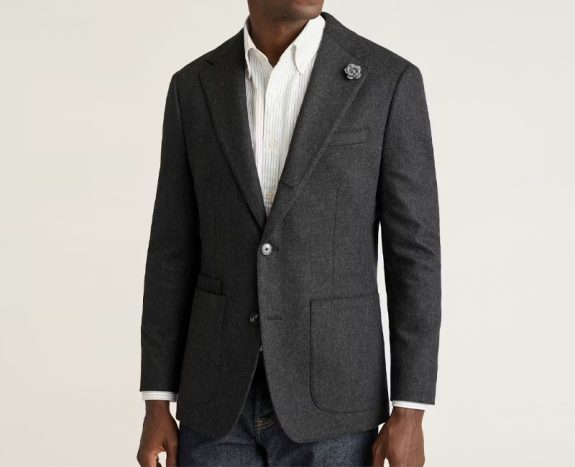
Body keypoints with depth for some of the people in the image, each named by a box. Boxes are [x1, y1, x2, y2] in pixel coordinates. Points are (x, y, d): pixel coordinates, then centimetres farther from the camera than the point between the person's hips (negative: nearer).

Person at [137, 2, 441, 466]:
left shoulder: (389, 80, -5)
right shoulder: (195, 87, 4)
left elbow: (413, 251, -5)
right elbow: (174, 252, 6)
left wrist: (409, 412, -9)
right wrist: (157, 405, 3)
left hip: (330, 398, -2)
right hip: (220, 398, 3)